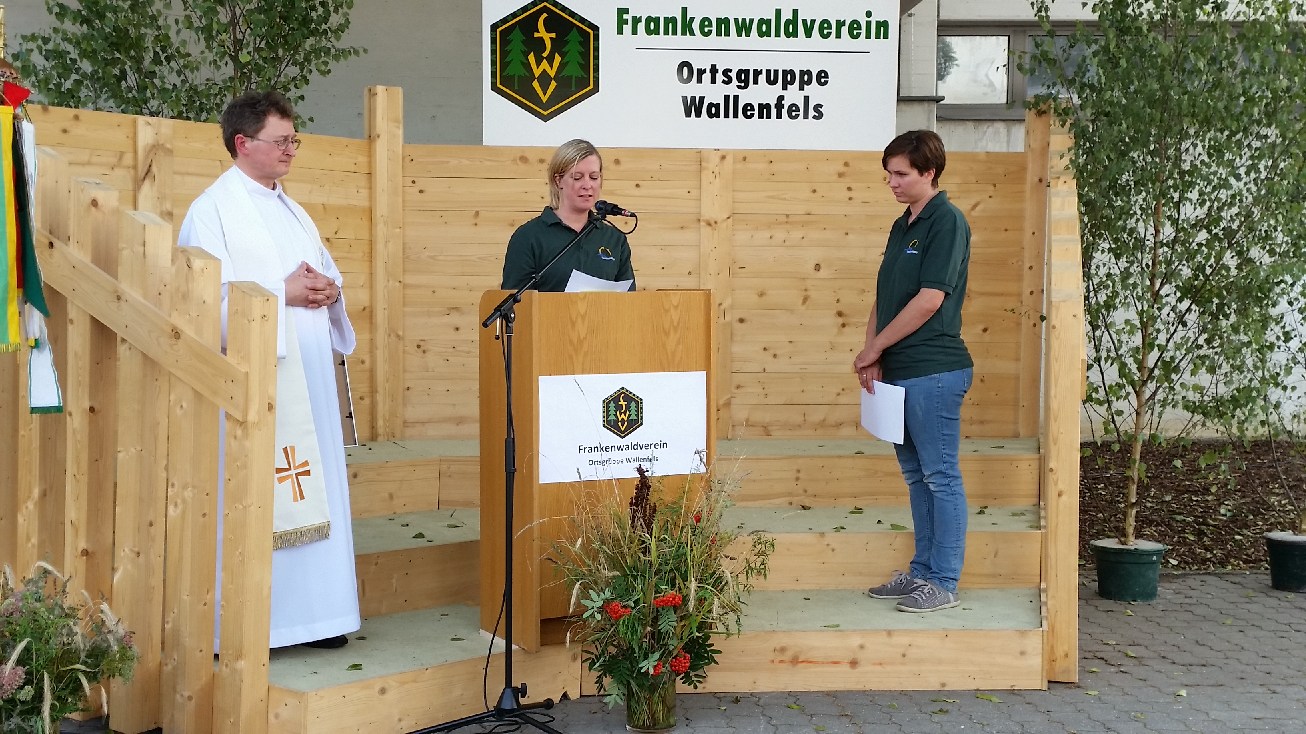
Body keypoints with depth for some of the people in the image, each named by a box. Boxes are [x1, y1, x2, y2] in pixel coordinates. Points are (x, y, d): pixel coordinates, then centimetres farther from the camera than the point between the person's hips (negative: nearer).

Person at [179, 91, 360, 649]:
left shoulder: (292, 211, 19)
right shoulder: (214, 210, -5)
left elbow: (329, 275, 23)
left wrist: (328, 289, 0)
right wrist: (283, 292, -15)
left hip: (307, 378, 8)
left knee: (312, 487, 8)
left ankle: (309, 611, 16)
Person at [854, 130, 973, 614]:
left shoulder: (947, 221, -11)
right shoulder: (902, 226, 16)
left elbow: (929, 300, -18)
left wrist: (872, 349, -10)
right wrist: (872, 358, 2)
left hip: (933, 372, -9)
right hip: (899, 372, 9)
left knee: (941, 477, -2)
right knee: (916, 475, 15)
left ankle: (944, 583, 5)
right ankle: (923, 570, 25)